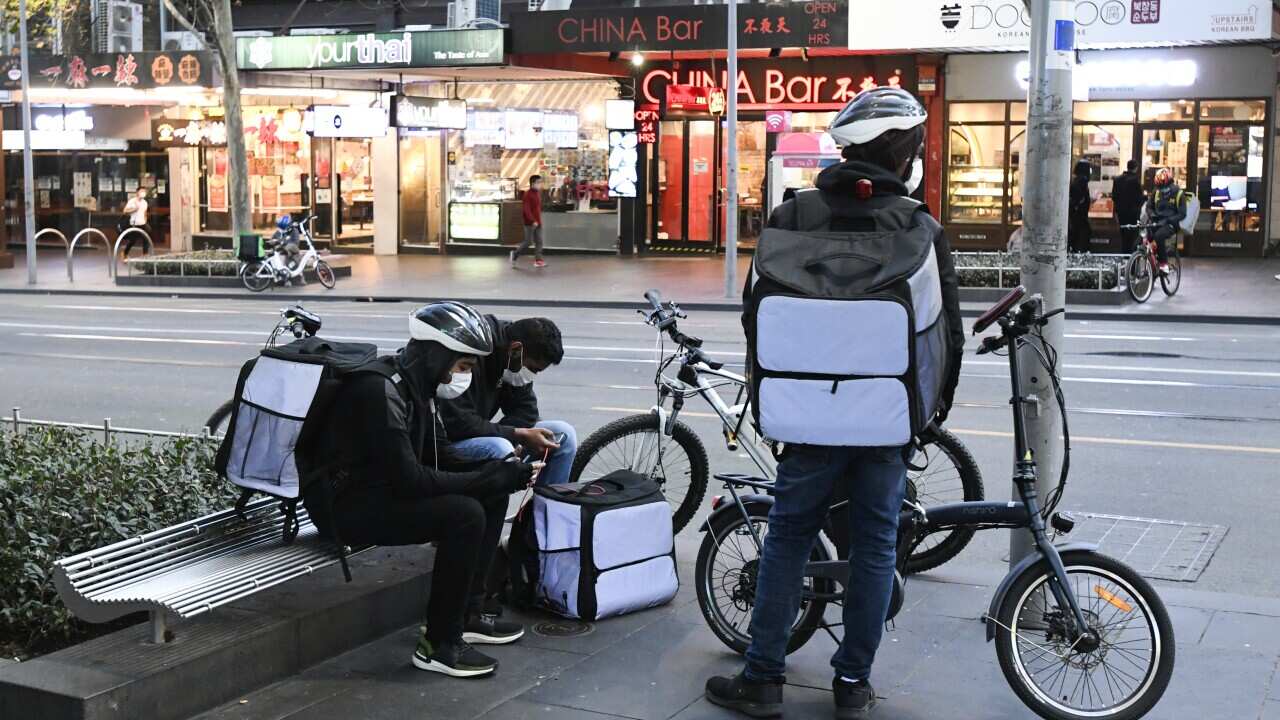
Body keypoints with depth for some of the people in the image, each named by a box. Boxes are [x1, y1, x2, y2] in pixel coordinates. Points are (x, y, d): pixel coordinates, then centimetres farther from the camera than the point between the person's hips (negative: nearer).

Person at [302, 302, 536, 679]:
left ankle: (468, 615, 12)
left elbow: (441, 458, 12)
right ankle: (439, 645, -15)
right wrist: (493, 477, -22)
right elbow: (410, 480, -28)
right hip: (347, 506, -10)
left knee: (493, 495, 5)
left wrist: (499, 473, -6)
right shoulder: (380, 391, -24)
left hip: (384, 490, 10)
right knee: (465, 514, -26)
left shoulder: (415, 386, 6)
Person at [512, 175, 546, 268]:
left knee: (539, 241, 3)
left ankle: (538, 260, 4)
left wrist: (539, 220, 15)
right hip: (530, 223, -8)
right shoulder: (528, 194, -14)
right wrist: (533, 221, -24)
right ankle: (515, 254, 15)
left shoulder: (538, 193, 11)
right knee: (528, 242, -3)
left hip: (538, 222, 8)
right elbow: (527, 210, -19)